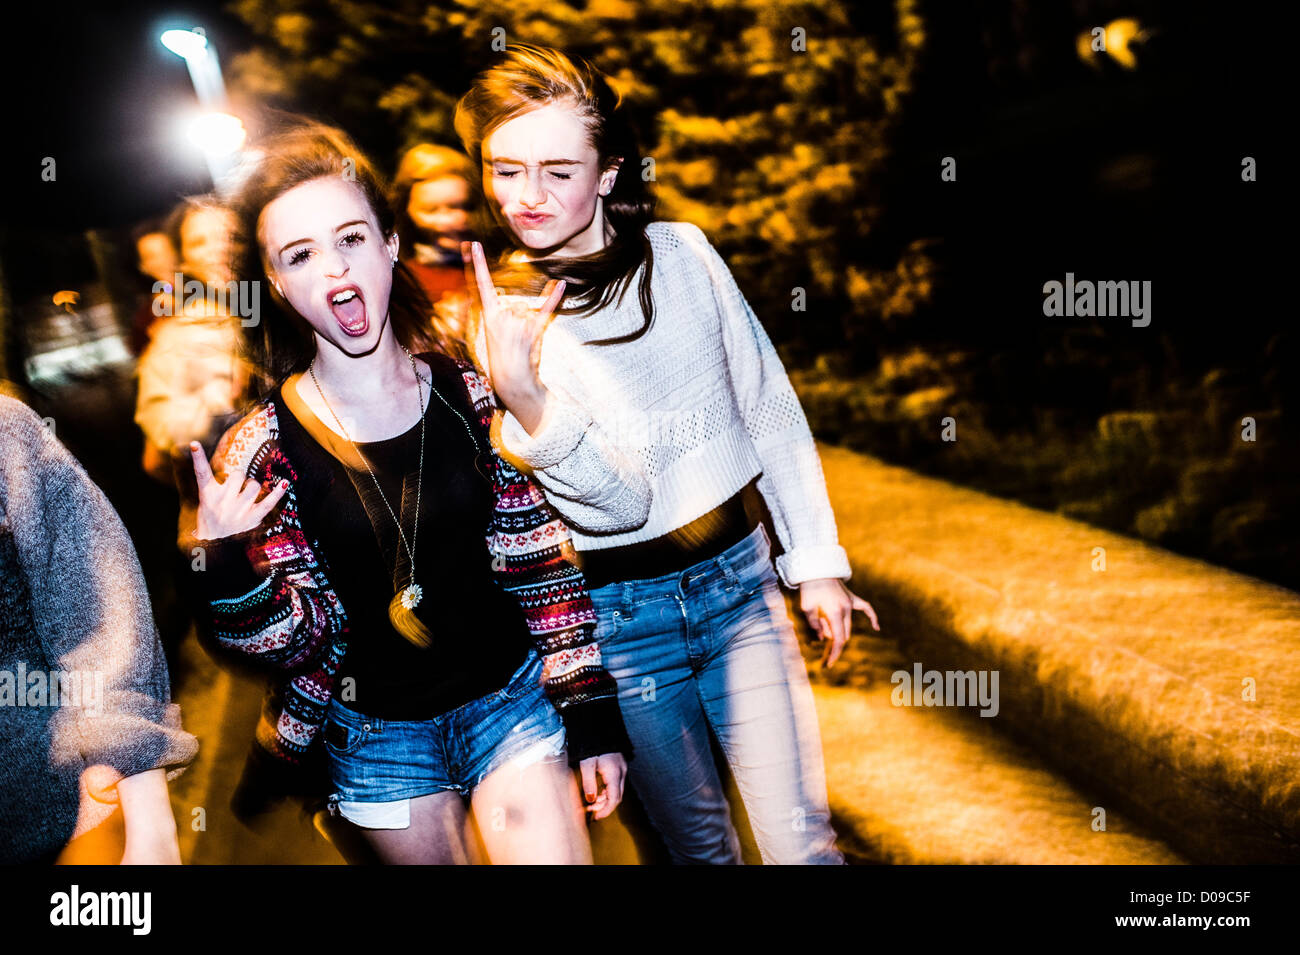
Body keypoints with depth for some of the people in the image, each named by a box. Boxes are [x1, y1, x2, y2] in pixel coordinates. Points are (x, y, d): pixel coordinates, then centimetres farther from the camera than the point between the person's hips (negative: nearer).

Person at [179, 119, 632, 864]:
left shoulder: (474, 393, -9)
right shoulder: (264, 452, -12)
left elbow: (543, 562, -3)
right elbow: (300, 640, -10)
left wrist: (592, 715, -3)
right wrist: (226, 566, -28)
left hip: (512, 698, 0)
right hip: (378, 739, 0)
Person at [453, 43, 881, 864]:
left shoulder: (682, 252, -4)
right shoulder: (492, 325, -11)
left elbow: (769, 409, 6)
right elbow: (624, 501, -21)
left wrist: (817, 563, 7)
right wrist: (525, 403, -39)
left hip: (740, 577, 2)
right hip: (618, 615, -1)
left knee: (801, 841, 1)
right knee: (698, 838, 15)